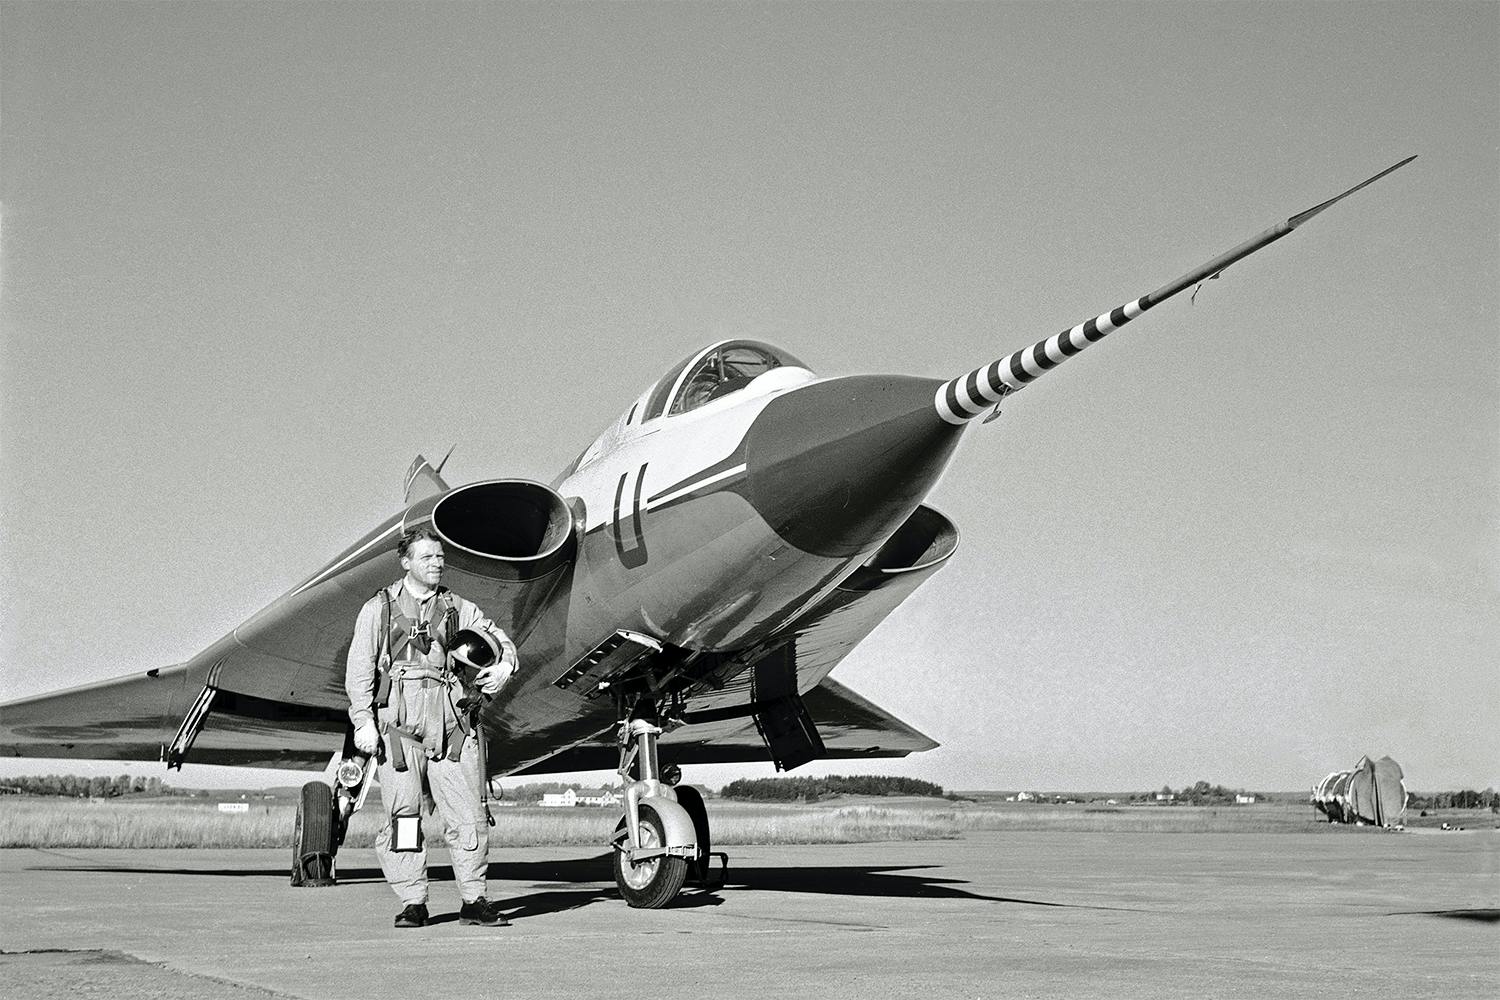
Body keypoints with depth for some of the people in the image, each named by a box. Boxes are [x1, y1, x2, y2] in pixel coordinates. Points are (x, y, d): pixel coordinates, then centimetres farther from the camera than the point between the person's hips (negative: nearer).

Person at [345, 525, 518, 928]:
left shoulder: (457, 608, 17)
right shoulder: (380, 609, 9)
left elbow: (496, 636, 19)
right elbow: (359, 669, 4)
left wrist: (504, 663, -4)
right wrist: (363, 720, -6)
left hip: (450, 720, 2)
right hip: (399, 719, -2)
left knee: (469, 811, -2)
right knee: (403, 813, -3)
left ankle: (474, 899, 6)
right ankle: (413, 902, 5)